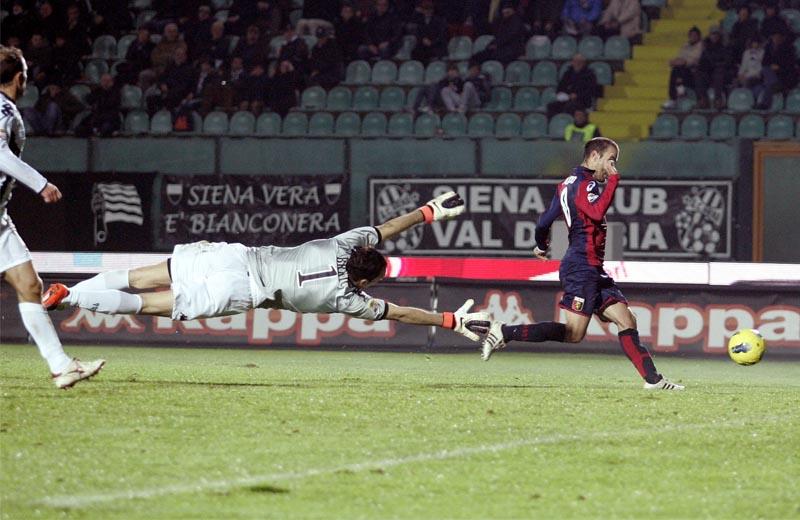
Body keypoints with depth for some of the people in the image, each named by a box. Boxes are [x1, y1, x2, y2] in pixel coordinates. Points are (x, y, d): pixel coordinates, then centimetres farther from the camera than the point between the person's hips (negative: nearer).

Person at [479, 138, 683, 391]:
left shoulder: (568, 184, 19)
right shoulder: (583, 183, -11)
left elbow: (545, 221, 24)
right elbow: (597, 212, -29)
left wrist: (541, 246, 41)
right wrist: (613, 180, -20)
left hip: (593, 270, 11)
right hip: (582, 267, -11)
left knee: (626, 321, 4)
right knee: (573, 334, -13)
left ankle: (652, 379, 1)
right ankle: (504, 332, -9)